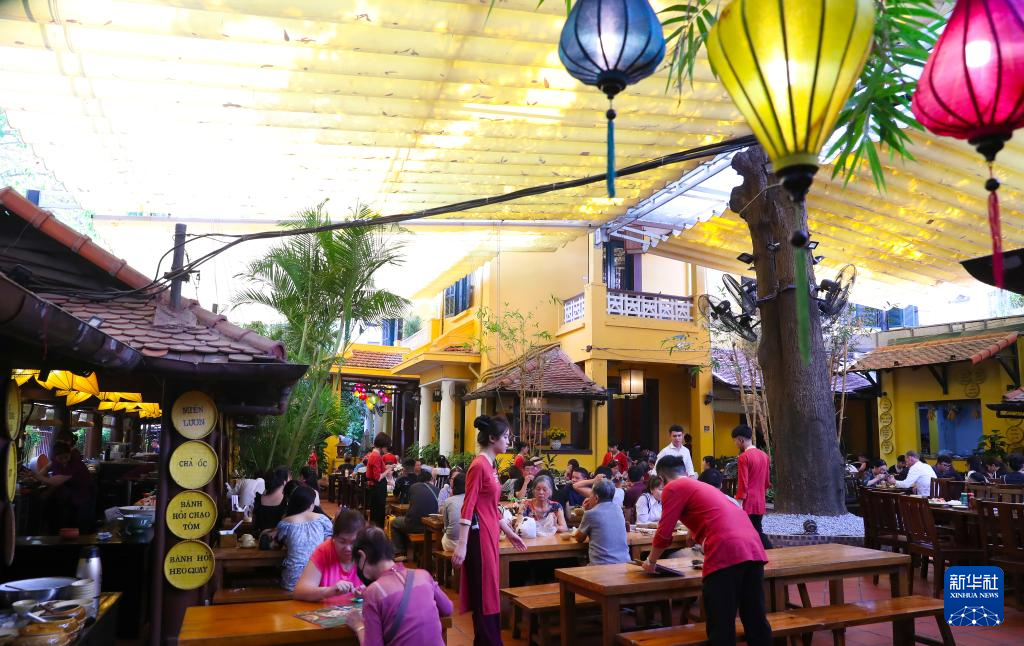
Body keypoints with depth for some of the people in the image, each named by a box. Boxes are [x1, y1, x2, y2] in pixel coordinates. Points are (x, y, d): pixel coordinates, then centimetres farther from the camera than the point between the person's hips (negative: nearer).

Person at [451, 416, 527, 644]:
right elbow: (468, 507, -19)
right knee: (484, 593, -1)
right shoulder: (479, 465, -15)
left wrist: (510, 532, 23)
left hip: (490, 533, 9)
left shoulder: (490, 466, 12)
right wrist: (462, 545, -22)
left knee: (489, 591, 15)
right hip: (479, 535, -9)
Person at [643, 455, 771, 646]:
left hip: (726, 552, -8)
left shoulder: (673, 487, 8)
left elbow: (664, 533, 6)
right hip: (753, 547, 8)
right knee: (756, 619, 16)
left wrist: (651, 561, 21)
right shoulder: (704, 486, 31)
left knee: (721, 625, 1)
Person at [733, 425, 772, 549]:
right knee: (758, 533, 16)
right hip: (760, 503, 8)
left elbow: (743, 484, -17)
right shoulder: (764, 455, 9)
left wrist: (738, 504, -14)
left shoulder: (744, 457, -15)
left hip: (747, 503, -8)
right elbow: (767, 482, 17)